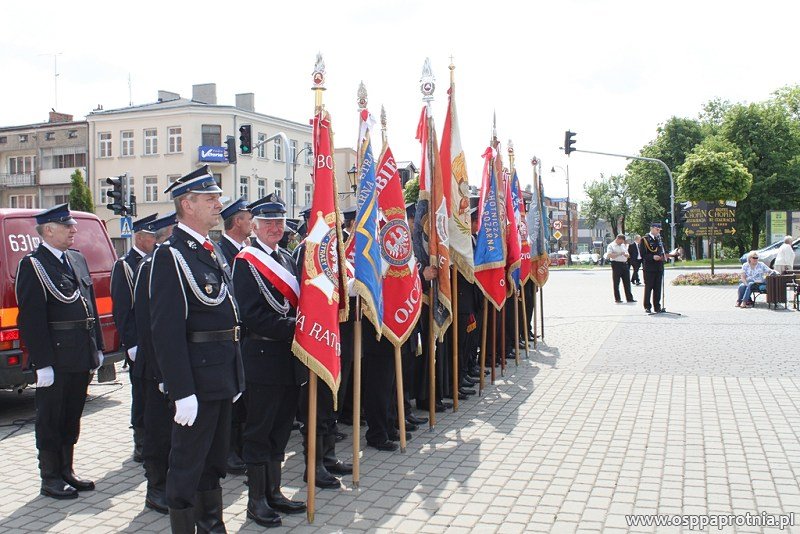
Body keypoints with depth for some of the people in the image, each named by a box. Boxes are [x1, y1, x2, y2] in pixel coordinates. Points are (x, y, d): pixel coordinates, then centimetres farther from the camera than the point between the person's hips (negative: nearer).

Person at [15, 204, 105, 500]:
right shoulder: (33, 265, -11)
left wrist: (97, 347, 14)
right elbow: (31, 318, -15)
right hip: (55, 358, -7)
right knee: (50, 419, 6)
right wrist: (42, 363, -18)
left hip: (81, 357, 7)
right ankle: (50, 478, 18)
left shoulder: (77, 259, 13)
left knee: (72, 416, 16)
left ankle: (66, 471, 29)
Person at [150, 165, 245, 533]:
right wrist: (182, 391, -23)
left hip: (222, 374, 9)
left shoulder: (209, 252, 13)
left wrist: (234, 375, 17)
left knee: (214, 458, 20)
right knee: (188, 462, 3)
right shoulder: (171, 255, -16)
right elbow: (167, 330, -21)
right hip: (197, 377, -9)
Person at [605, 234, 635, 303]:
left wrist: (626, 255, -1)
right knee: (616, 283, -1)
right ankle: (617, 299, 6)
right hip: (616, 264, -6)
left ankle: (629, 298, 11)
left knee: (627, 282, 6)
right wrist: (619, 254, -19)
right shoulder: (611, 245, -3)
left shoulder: (624, 245, 19)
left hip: (624, 264, 6)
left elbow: (628, 255, 23)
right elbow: (609, 255, -15)